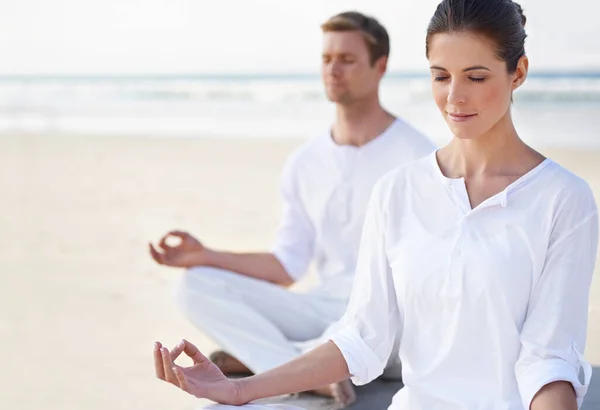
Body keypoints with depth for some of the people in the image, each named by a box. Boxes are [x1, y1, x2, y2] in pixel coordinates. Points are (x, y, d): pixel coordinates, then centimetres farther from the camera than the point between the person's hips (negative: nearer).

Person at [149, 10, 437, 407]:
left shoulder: (417, 156, -6)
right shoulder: (305, 162, 10)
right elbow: (288, 266, 11)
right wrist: (205, 255, 1)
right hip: (325, 311, 5)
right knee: (197, 286, -12)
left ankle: (252, 355, -22)